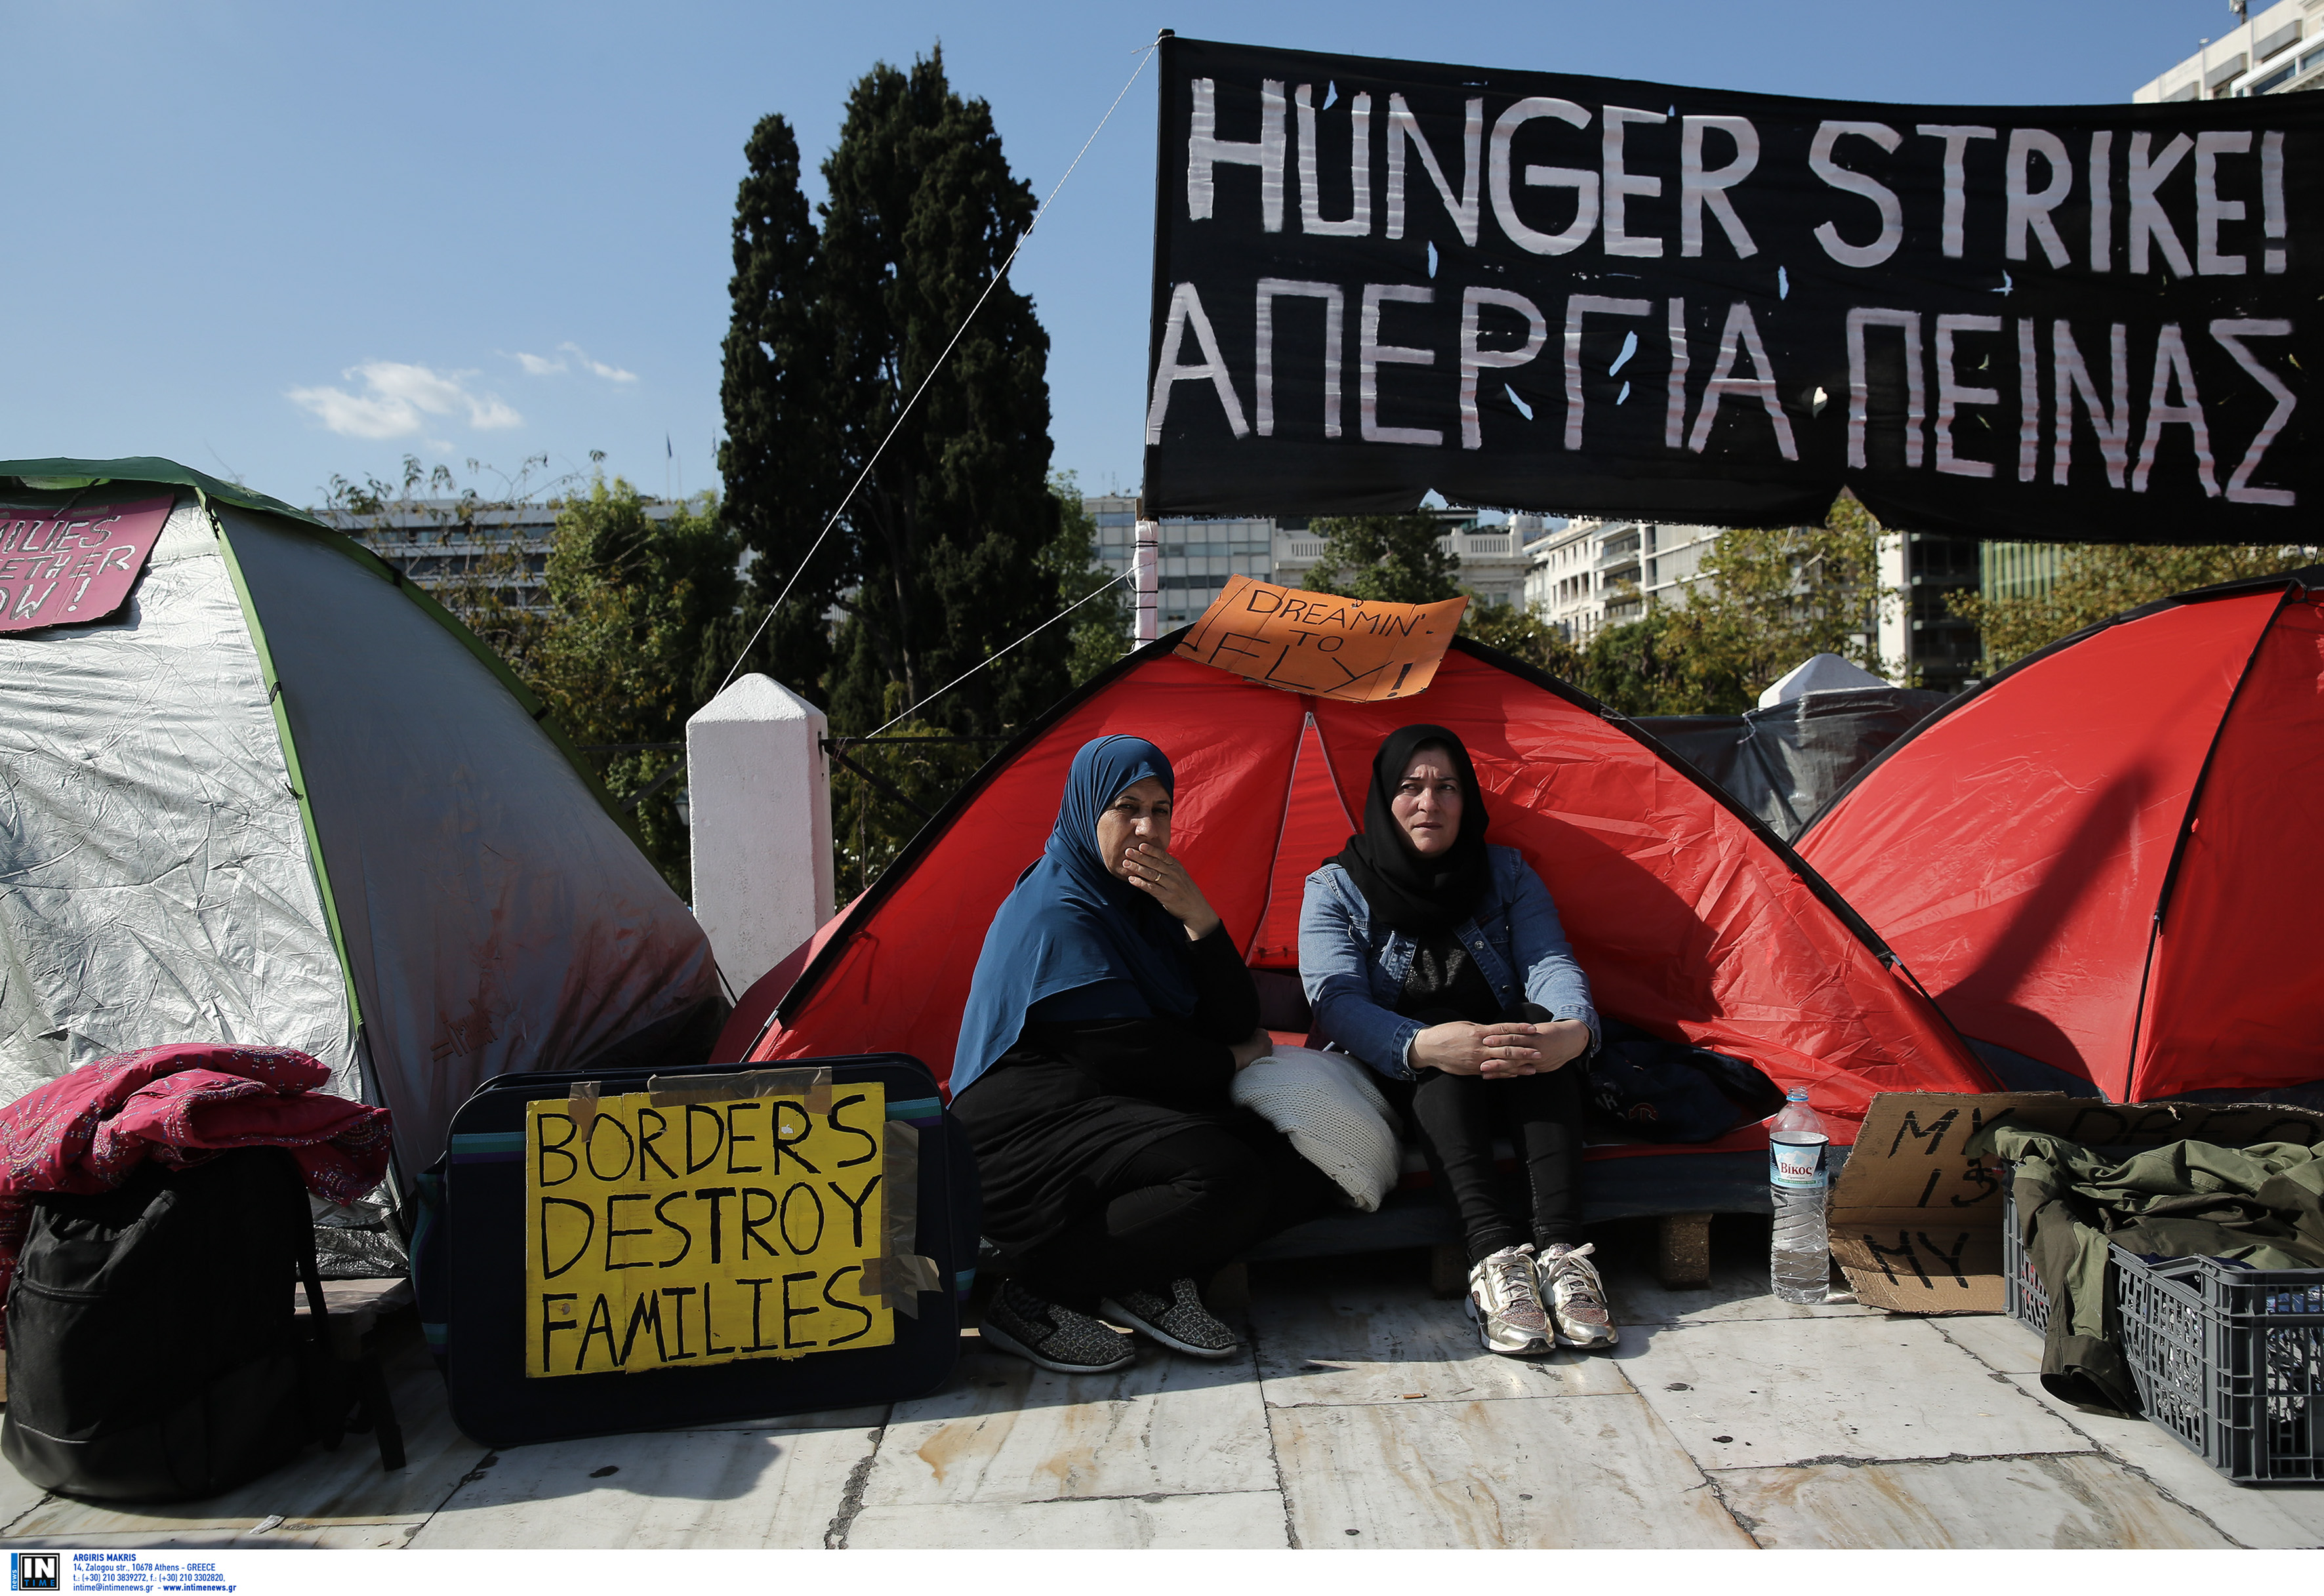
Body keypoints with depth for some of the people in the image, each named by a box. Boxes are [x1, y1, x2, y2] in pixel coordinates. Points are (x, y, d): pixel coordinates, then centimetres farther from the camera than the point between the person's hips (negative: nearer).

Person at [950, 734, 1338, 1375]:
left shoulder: (1146, 902, 14)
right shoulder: (1056, 912, -12)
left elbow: (1235, 1023, 4)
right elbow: (1128, 1053, -17)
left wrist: (1197, 918, -10)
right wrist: (1232, 1061, 0)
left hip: (1117, 1111, 8)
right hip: (1032, 1124, -8)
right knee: (1226, 1178, -31)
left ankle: (1153, 1281, -10)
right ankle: (1035, 1299, -19)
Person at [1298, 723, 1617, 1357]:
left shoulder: (1507, 873, 5)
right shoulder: (1335, 889, -4)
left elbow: (1550, 963, -12)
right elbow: (1336, 1001, -19)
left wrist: (1575, 1028, -37)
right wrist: (1423, 1045, -41)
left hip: (1513, 1085, 2)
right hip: (1398, 1086, -2)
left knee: (1539, 1022, -30)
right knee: (1439, 1021, -34)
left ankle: (1559, 1247, -42)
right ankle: (1494, 1256, -47)